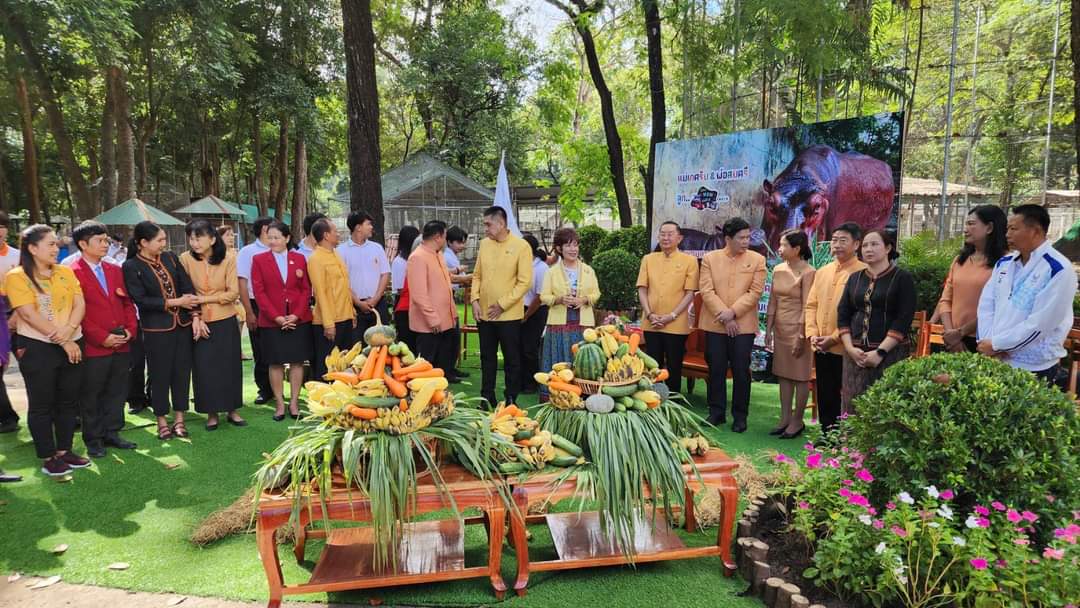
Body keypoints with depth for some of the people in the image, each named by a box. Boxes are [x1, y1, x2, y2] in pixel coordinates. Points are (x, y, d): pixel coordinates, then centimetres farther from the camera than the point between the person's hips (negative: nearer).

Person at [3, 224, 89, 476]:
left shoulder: (66, 272, 7)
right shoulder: (17, 277, -7)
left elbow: (80, 304, 1)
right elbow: (29, 315, -14)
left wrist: (69, 330, -18)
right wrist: (62, 341, -16)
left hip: (72, 345, 5)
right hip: (37, 348, -5)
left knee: (69, 400, 11)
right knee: (42, 404, 5)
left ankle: (64, 450, 23)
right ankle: (48, 457, 14)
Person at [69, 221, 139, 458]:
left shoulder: (115, 270, 12)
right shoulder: (72, 273, -8)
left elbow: (127, 303, 14)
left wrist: (130, 329, -2)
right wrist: (102, 337, -16)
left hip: (121, 345, 6)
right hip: (93, 348, -6)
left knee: (117, 393, 13)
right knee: (91, 396, 7)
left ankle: (111, 433, 26)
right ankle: (93, 440, 19)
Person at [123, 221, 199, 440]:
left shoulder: (170, 258, 5)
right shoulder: (131, 266, -6)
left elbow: (188, 287, 3)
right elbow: (141, 300, -12)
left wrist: (195, 315, -7)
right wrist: (174, 302, -14)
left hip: (182, 324, 4)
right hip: (156, 329, -4)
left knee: (182, 371, 8)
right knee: (160, 374, 6)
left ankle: (179, 419, 20)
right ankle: (162, 420, 21)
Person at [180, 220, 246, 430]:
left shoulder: (228, 258, -11)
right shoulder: (185, 259, -8)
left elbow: (233, 293, -9)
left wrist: (204, 299, -13)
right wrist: (195, 317, -12)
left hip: (226, 322, 0)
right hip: (200, 323, 1)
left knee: (230, 365, 8)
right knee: (204, 368, 6)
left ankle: (232, 410, 22)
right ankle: (211, 413, 20)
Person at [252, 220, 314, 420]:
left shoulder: (299, 259, 6)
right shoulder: (259, 260, 3)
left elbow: (306, 289, 4)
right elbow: (259, 292, -3)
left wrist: (296, 315, -8)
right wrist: (276, 317, -12)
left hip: (299, 319, 1)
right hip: (271, 321, -1)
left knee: (297, 361, 4)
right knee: (275, 363, 3)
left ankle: (294, 402, 13)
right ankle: (280, 404, 12)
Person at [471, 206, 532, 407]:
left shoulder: (521, 246, -10)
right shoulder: (484, 243, 7)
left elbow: (524, 282, -13)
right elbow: (477, 275, 12)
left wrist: (502, 304, -15)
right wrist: (475, 299, -2)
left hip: (509, 315, -5)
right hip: (484, 313, 5)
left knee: (512, 359, 6)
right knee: (487, 357, 13)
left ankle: (511, 400, 19)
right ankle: (487, 398, 25)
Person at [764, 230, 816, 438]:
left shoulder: (807, 273, -13)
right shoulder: (778, 269, 7)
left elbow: (807, 307, -13)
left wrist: (801, 336, -14)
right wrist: (768, 329, 8)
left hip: (797, 329, -7)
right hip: (780, 328, 7)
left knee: (800, 376, 4)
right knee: (783, 374, 11)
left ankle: (797, 421, 13)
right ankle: (785, 418, 20)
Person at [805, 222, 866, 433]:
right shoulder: (822, 272, 12)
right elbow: (811, 305, 12)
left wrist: (835, 337, -18)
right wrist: (812, 334, -1)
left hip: (846, 348, -6)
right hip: (821, 349, 6)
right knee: (825, 396, 14)